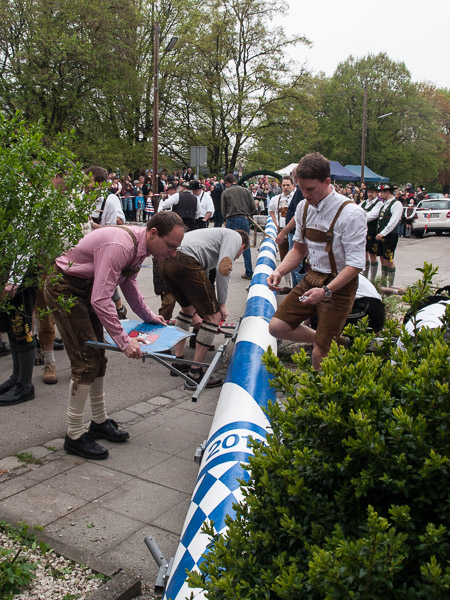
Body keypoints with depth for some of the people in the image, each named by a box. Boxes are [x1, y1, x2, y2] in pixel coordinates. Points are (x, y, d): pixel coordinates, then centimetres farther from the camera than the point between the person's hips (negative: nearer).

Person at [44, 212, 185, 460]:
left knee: (98, 357, 14)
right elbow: (100, 300, -35)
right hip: (64, 288, -10)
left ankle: (100, 421, 29)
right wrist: (124, 341, -33)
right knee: (86, 361, -11)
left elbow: (128, 283, 16)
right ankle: (74, 436, 2)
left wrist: (148, 316, 17)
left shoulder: (141, 245, -2)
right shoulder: (119, 246, -33)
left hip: (85, 288, 10)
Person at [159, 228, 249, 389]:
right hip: (185, 262, -10)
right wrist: (222, 303, 7)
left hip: (165, 261, 10)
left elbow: (201, 273, 42)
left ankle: (178, 361, 38)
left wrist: (193, 311, 48)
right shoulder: (236, 237, 16)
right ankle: (195, 374, 5)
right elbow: (223, 269, -2)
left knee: (187, 308, 31)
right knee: (213, 316, 0)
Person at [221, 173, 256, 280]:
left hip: (231, 221, -2)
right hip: (244, 220, 2)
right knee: (246, 247, 7)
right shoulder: (245, 191, 6)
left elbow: (224, 210, 4)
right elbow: (253, 208, 5)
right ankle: (249, 273, 7)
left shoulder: (225, 193, 1)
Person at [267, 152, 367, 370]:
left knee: (320, 356, -5)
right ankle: (322, 340, 21)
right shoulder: (304, 207, 1)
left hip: (339, 285, -7)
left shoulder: (350, 213, -20)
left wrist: (326, 291, -32)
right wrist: (278, 272, -4)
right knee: (277, 327, 0)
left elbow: (355, 264, -20)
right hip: (312, 278, 7)